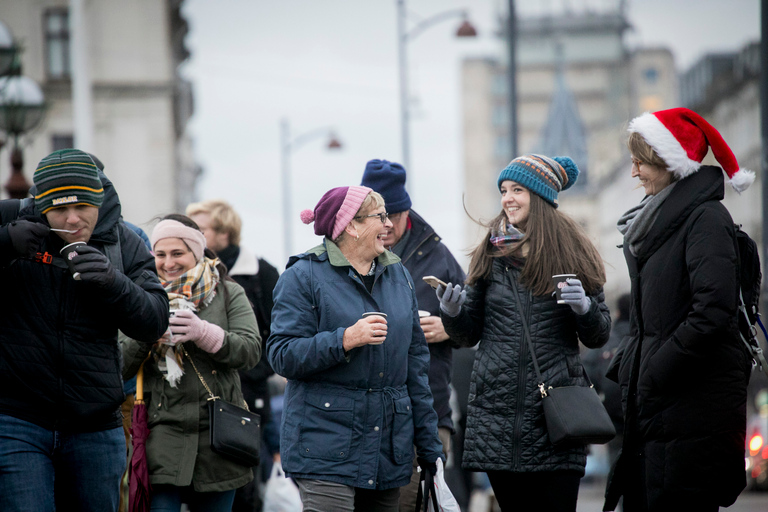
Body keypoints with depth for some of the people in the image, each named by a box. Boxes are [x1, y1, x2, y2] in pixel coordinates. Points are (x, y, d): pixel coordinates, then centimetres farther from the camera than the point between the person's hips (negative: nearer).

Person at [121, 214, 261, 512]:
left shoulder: (227, 294, 9)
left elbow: (251, 350, -5)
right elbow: (118, 369, 6)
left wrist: (204, 333, -19)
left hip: (218, 430, 1)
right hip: (163, 431, -1)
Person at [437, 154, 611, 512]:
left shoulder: (573, 254, 4)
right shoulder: (492, 254, 8)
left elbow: (599, 337, 7)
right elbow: (468, 335, 12)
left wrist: (584, 307, -13)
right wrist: (452, 311, -9)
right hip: (498, 411, 2)